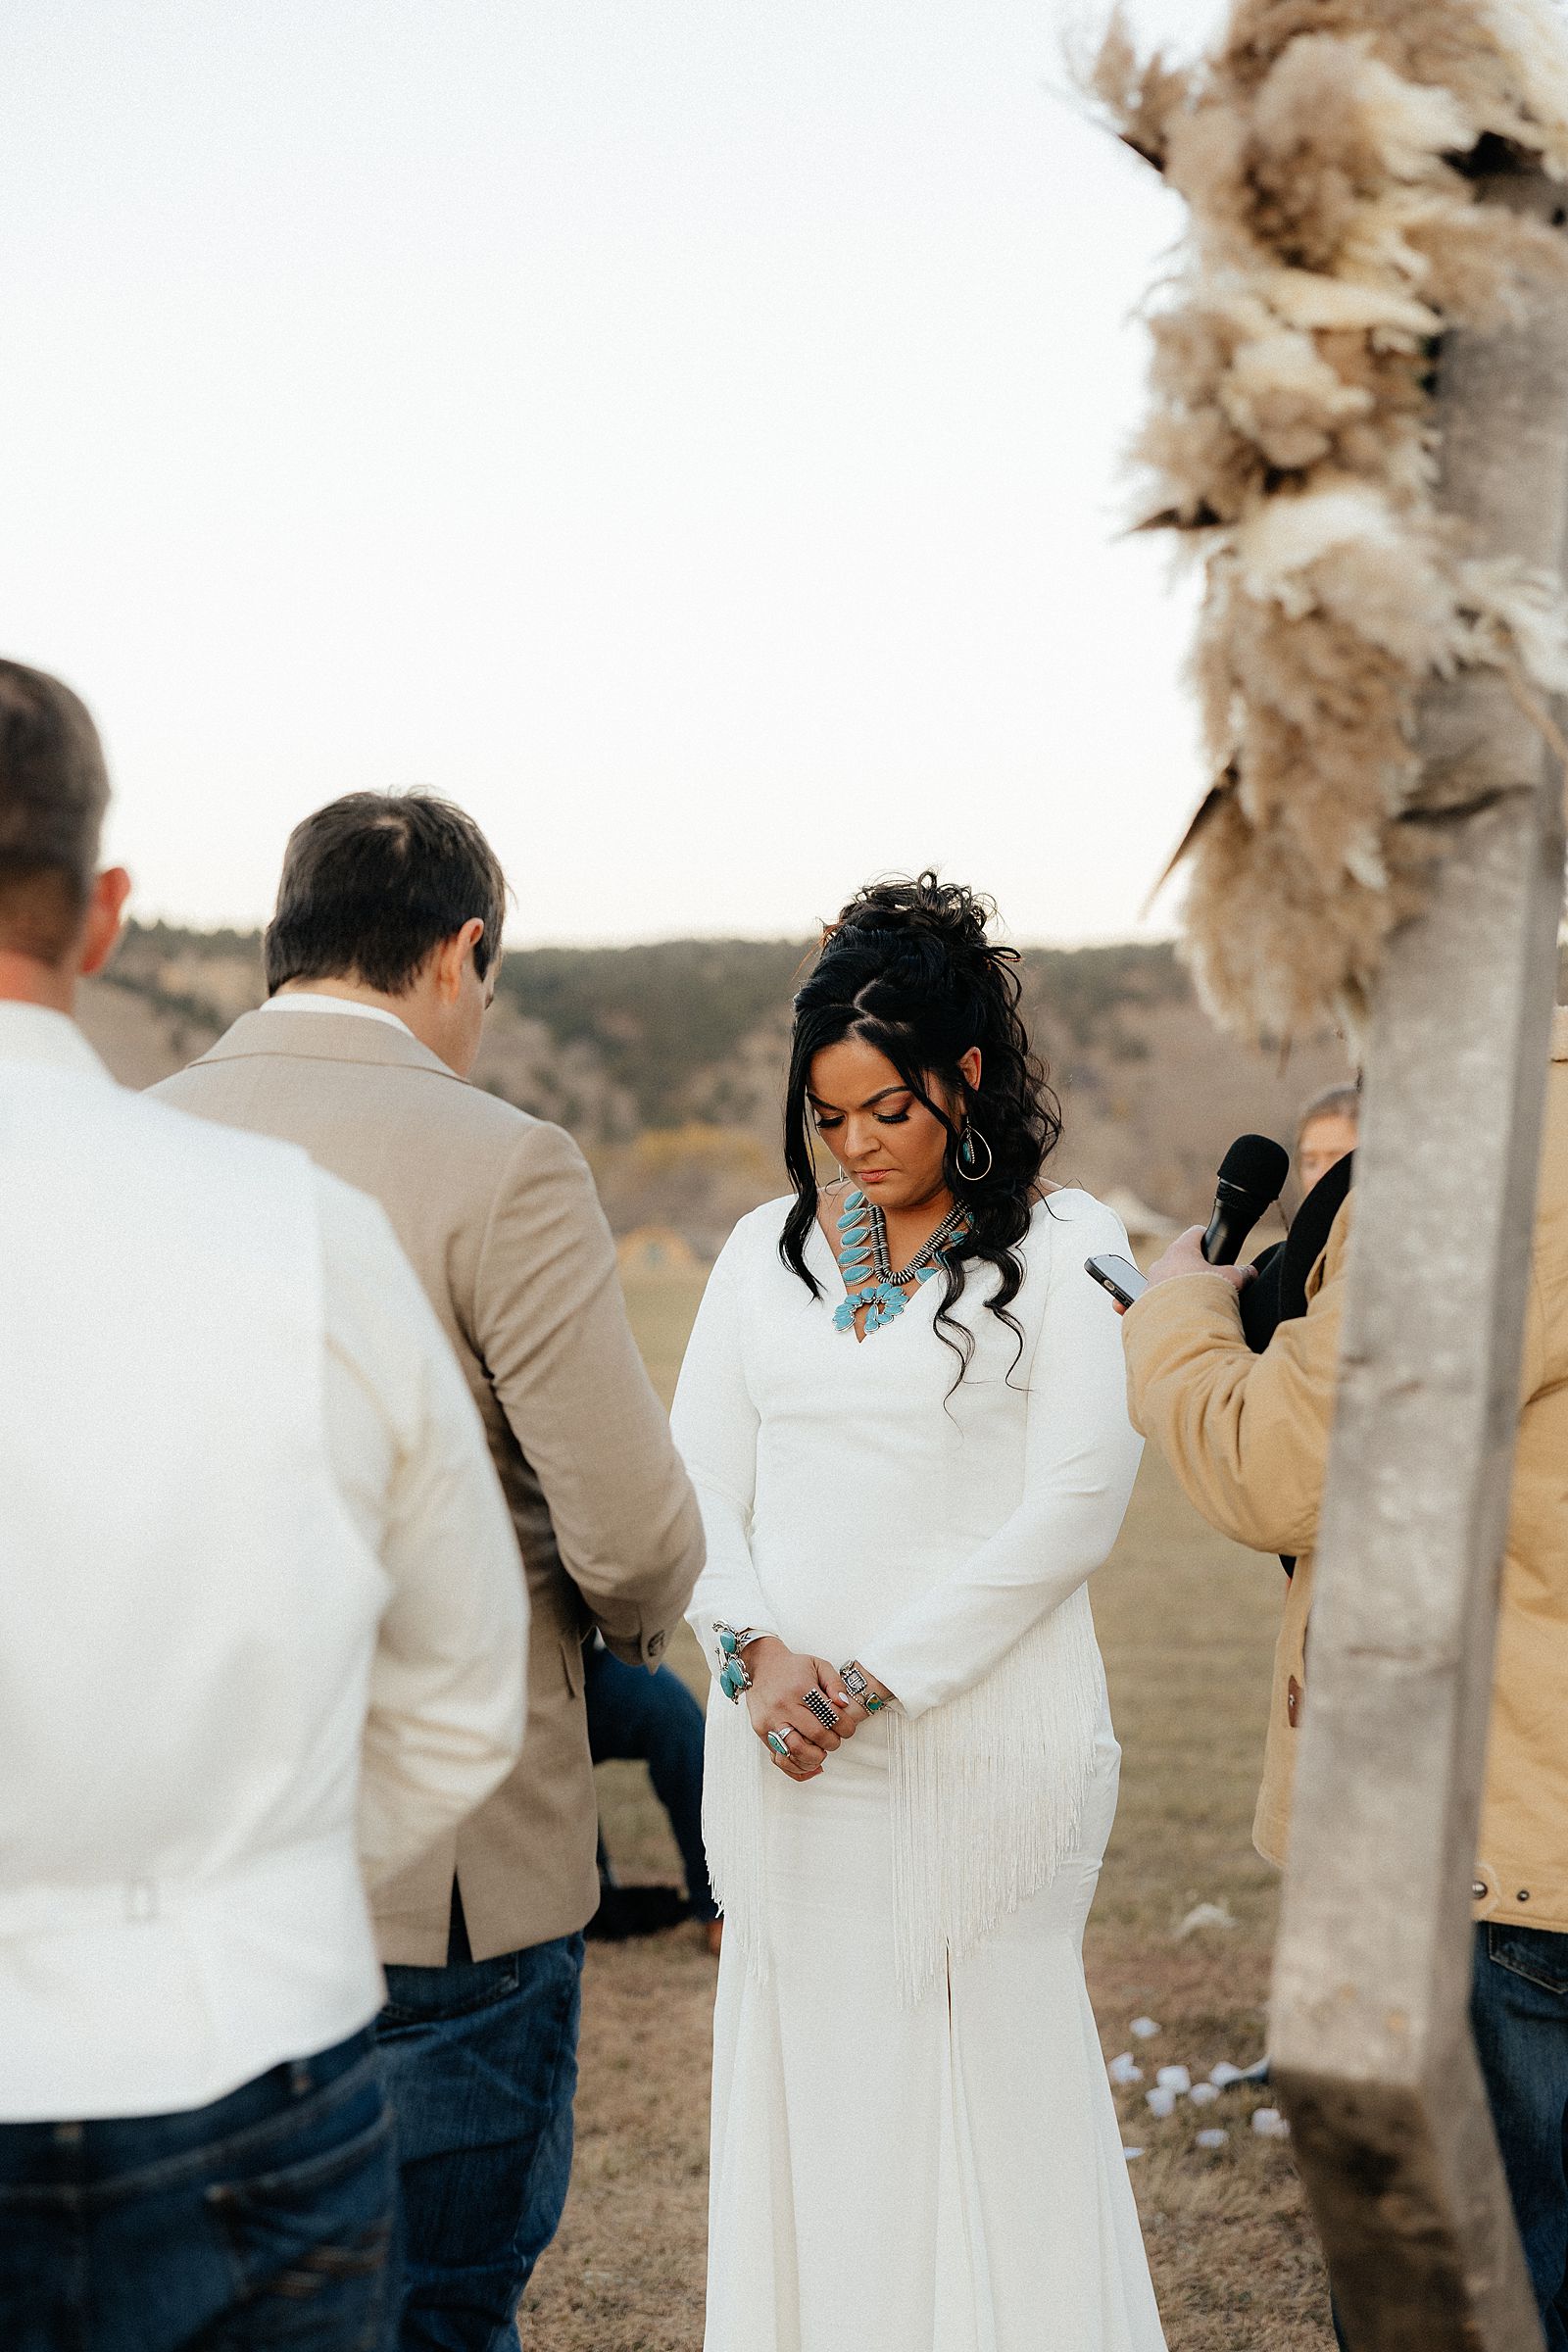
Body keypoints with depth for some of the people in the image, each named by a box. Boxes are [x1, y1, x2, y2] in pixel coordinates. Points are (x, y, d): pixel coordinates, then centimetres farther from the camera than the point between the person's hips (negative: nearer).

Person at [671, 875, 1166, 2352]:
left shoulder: (1063, 1251, -2)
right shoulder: (767, 1250, 13)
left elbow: (1073, 1510, -9)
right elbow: (698, 1480, 9)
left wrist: (876, 1677, -12)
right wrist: (756, 1655, -8)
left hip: (982, 1743, -4)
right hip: (785, 1750, 4)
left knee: (991, 2080, 1)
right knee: (805, 2074, 8)